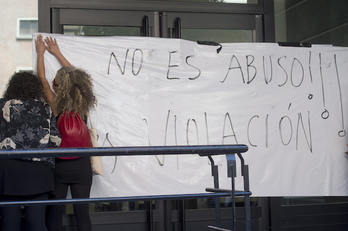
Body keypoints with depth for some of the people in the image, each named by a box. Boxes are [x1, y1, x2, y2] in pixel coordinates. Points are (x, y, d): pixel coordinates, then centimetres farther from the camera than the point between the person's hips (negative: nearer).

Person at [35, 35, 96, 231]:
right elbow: (75, 77, 11)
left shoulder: (56, 107, -12)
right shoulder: (84, 107, -3)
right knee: (82, 212, 6)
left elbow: (42, 78, 0)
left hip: (59, 165, -2)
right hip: (82, 165, 3)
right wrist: (57, 53, 20)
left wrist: (41, 52, 15)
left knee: (55, 213, 6)